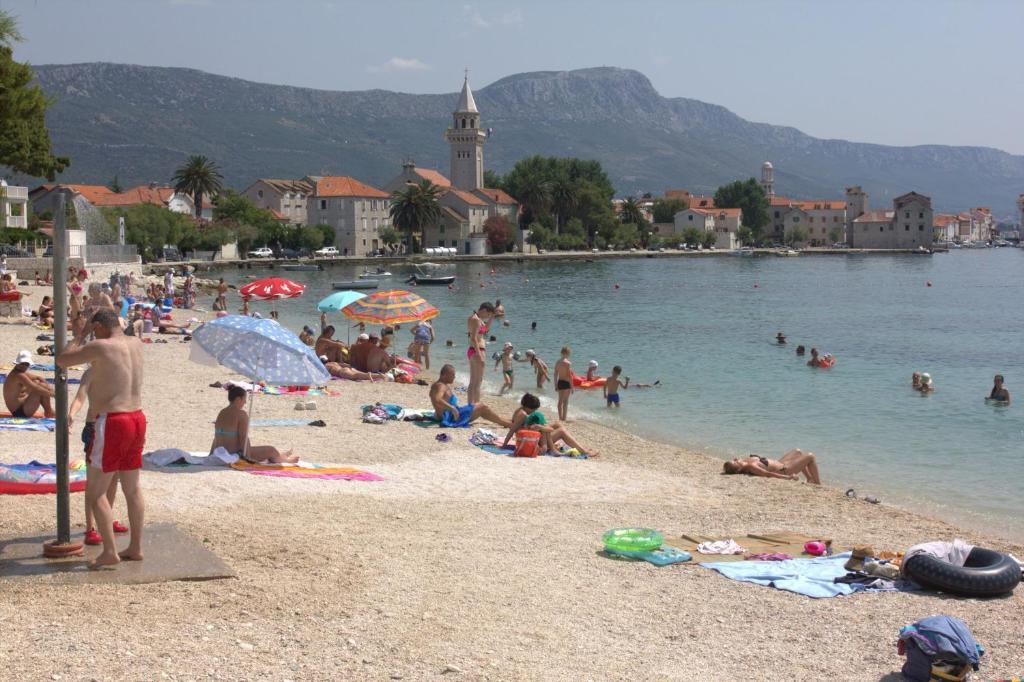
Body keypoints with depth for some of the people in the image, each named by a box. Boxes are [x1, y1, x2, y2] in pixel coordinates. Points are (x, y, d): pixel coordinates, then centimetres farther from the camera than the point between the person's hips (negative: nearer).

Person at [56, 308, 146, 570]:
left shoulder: (101, 347, -14)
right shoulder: (136, 345, 8)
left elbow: (62, 360, -4)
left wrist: (80, 335, 7)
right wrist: (104, 308, 37)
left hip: (112, 422, -8)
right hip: (137, 419, 8)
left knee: (95, 492, 0)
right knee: (132, 489, 16)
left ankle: (110, 552, -5)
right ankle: (135, 548, 22)